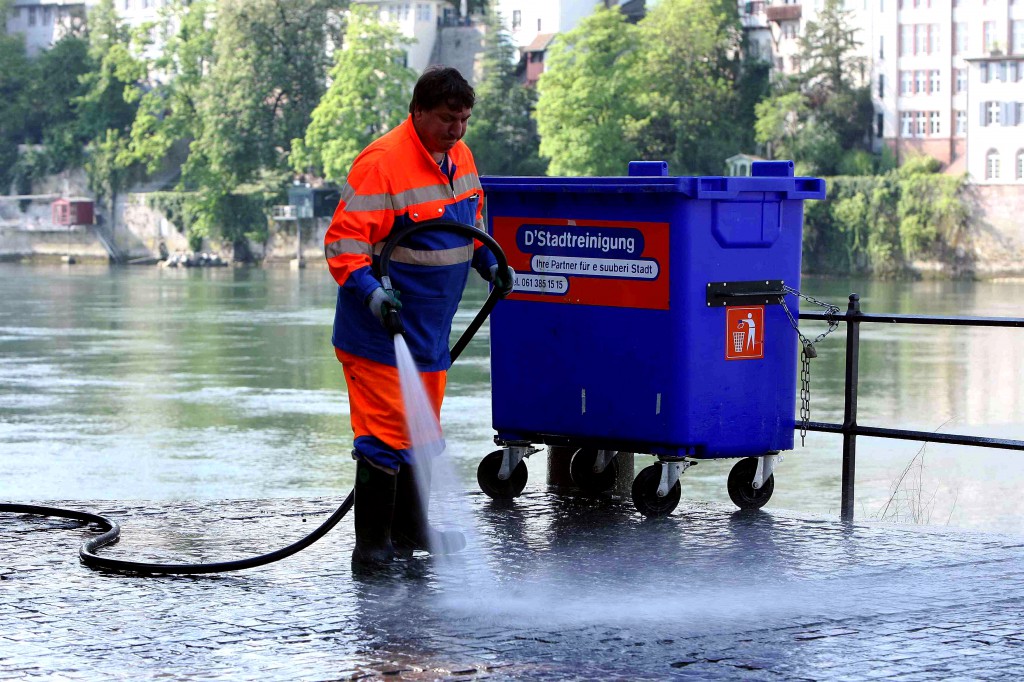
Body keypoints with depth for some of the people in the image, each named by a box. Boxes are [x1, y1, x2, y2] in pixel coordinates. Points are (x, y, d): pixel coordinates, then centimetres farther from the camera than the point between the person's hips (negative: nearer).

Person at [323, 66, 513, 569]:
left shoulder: (459, 155, 8)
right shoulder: (381, 163, -20)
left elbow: (472, 217, 27)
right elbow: (343, 240, -20)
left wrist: (489, 263, 15)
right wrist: (368, 289, -32)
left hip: (430, 327, 9)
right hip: (381, 326, -9)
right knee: (386, 433, -10)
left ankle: (411, 531, 29)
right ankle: (372, 544, -3)